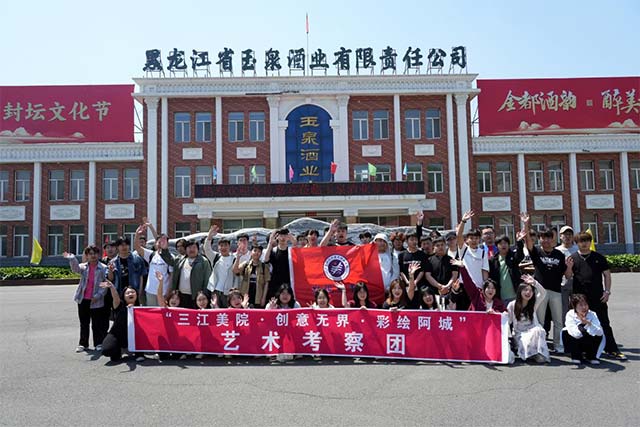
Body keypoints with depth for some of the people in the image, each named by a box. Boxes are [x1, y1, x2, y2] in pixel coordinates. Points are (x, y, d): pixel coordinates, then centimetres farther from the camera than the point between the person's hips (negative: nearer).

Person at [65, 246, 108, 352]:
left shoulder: (103, 268, -4)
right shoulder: (83, 267, 5)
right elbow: (76, 269, -17)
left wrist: (98, 296, -14)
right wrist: (72, 259, -35)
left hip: (96, 301, -3)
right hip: (83, 300, 3)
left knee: (97, 324, 4)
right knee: (84, 323, 12)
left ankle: (98, 344, 15)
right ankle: (83, 344, 21)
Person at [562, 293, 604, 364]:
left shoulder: (592, 314, -16)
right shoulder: (570, 315, -20)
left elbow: (599, 332, -32)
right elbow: (574, 333, -34)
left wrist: (588, 323, -47)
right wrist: (579, 327, -54)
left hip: (588, 344, 1)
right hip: (574, 343, -1)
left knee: (598, 335, -26)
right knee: (565, 333, -28)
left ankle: (591, 356, 0)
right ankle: (576, 356, -5)